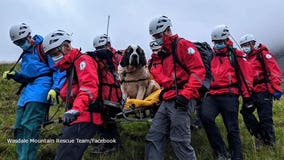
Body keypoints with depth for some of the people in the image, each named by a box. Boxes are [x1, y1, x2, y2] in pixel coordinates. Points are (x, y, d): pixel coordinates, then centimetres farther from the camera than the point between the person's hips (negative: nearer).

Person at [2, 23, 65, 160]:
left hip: (41, 87, -9)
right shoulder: (26, 54, 24)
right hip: (27, 92, 9)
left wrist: (55, 88, -21)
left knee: (29, 126, -18)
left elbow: (59, 69, -9)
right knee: (19, 128, 6)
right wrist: (14, 75, 9)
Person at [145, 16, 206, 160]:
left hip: (181, 100, -9)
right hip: (167, 101, 9)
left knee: (179, 141, -9)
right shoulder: (162, 53, 24)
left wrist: (185, 94, -19)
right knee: (154, 137, 8)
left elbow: (198, 70, -12)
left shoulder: (183, 45, -2)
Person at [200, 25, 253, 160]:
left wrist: (247, 96, -1)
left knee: (232, 129, 1)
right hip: (211, 95, 3)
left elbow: (245, 76, 3)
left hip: (229, 96, -3)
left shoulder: (236, 55, 5)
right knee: (206, 117, -23)